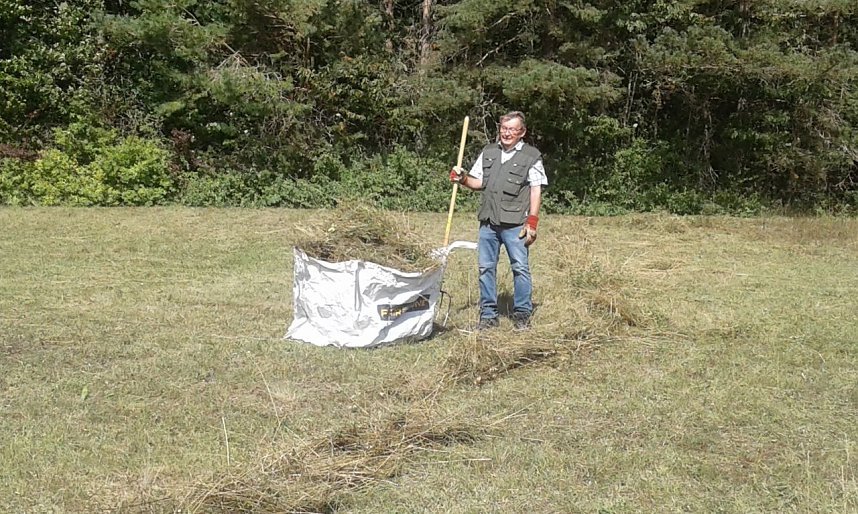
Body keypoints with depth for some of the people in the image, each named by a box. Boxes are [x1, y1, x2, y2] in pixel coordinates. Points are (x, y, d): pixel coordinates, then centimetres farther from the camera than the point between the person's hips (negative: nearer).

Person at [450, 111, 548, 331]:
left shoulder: (531, 156, 1)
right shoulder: (488, 152, 14)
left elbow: (536, 191, -2)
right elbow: (479, 183, 19)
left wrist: (532, 222, -9)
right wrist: (462, 179, -2)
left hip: (515, 224, -4)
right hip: (488, 222, 4)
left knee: (520, 268, -3)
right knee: (486, 267, 6)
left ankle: (522, 315, 7)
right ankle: (488, 315, 15)